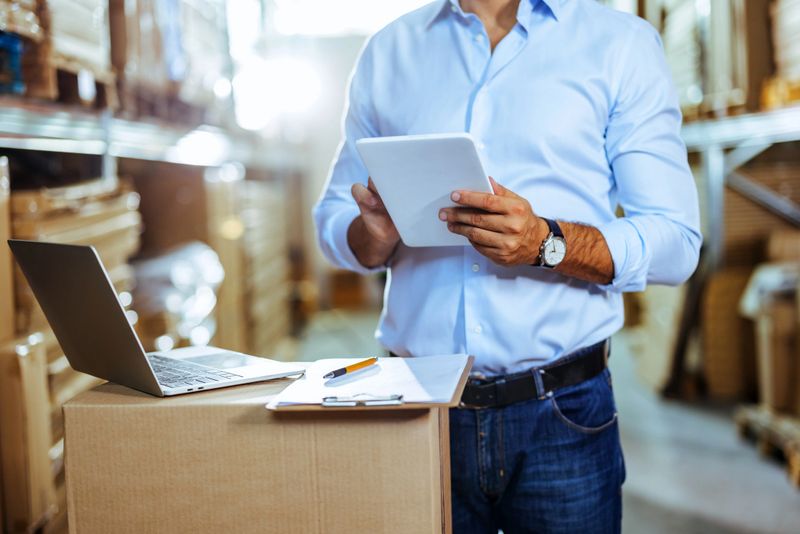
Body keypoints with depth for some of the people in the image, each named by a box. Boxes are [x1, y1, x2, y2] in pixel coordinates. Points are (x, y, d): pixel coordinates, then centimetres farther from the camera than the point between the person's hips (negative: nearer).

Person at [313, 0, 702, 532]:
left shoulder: (623, 43, 1)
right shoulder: (388, 50, 10)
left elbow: (676, 241, -4)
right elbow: (333, 216, 13)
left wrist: (546, 243, -21)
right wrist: (375, 235, -10)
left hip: (560, 413, -1)